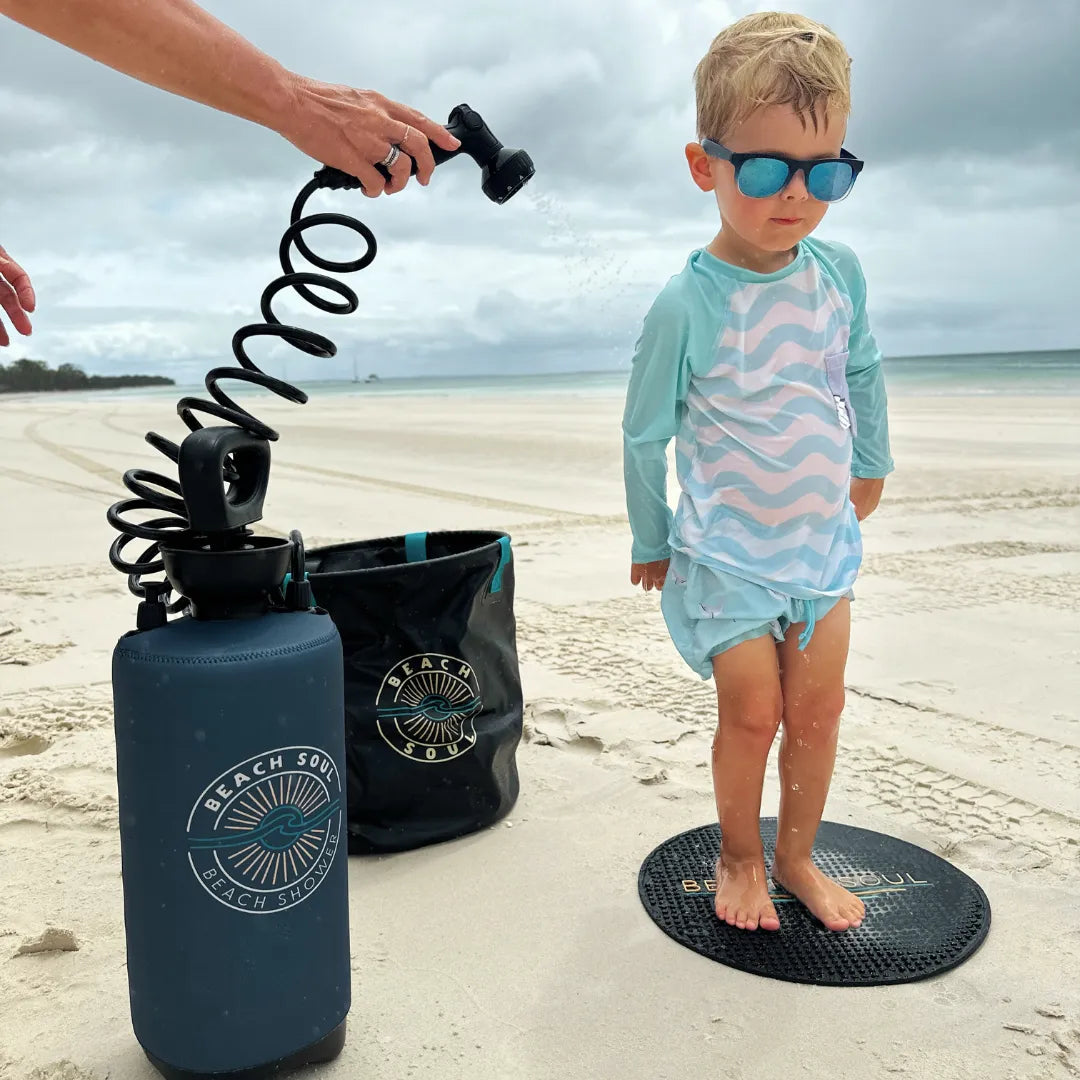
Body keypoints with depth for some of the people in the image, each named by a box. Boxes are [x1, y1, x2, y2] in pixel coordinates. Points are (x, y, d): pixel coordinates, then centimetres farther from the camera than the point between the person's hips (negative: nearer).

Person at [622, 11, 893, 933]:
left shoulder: (839, 272, -4)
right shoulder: (688, 304, -18)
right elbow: (644, 434, -8)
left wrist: (872, 466, 25)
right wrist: (650, 543, 1)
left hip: (824, 539, 5)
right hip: (727, 556, -4)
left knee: (817, 709, 9)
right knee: (753, 712, 2)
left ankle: (796, 857, 31)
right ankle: (739, 859, 28)